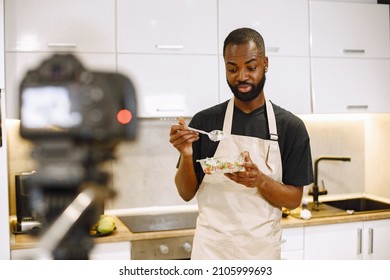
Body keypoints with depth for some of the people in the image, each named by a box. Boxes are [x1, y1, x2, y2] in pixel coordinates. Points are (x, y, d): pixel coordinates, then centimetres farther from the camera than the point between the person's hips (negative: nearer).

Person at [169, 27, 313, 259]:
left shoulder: (291, 126, -5)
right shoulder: (204, 121, -4)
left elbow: (294, 199, -3)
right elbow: (187, 194, 0)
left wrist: (260, 181, -21)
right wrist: (186, 154, -18)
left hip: (263, 248, 0)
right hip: (211, 247, 0)